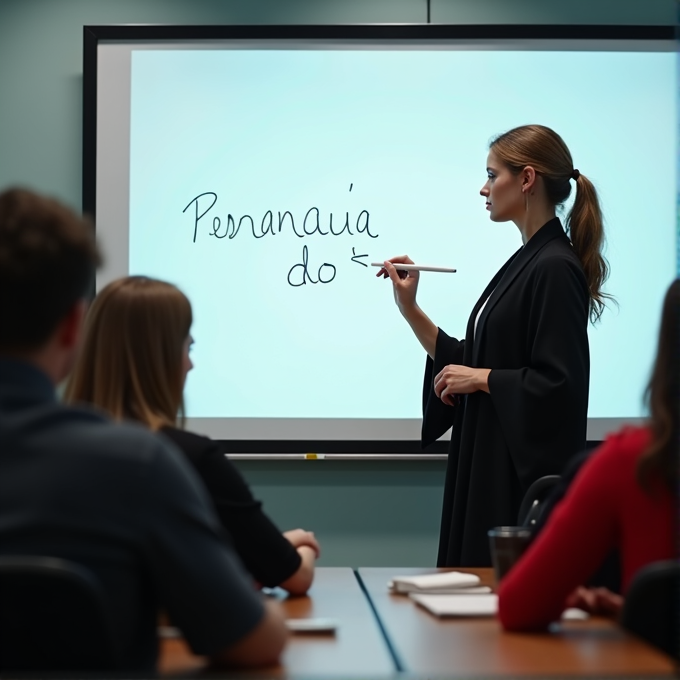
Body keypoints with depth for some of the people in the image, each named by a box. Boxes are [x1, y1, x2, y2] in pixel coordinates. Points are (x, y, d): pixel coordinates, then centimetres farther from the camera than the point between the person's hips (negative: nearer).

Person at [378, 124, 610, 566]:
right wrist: (410, 309, 10)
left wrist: (481, 378, -12)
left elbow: (558, 383, -20)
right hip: (491, 468, 9)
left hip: (526, 476, -9)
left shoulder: (555, 268, -15)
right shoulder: (525, 263, 15)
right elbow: (470, 364, 16)